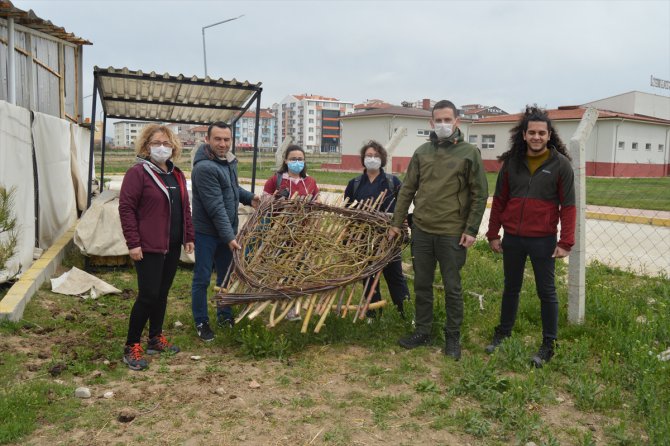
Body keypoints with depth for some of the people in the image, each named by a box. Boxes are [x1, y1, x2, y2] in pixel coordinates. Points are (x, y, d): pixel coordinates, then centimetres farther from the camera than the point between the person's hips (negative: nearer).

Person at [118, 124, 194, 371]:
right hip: (149, 246, -7)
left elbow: (185, 208, 17)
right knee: (148, 295, -6)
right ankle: (131, 347, 7)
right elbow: (126, 208, -13)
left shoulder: (176, 174, 13)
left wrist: (188, 236, 13)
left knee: (162, 294, 15)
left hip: (173, 246, 7)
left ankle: (156, 338, 29)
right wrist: (133, 243, -17)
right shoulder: (138, 172, -9)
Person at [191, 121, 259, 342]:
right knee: (202, 278, 4)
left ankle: (224, 315, 33)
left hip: (227, 230, 8)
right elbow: (216, 207, -25)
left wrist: (249, 197, 5)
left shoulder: (229, 161, 4)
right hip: (207, 232, -8)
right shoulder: (204, 167, -23)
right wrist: (229, 237, -25)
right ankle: (201, 322, 19)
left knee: (227, 275, 17)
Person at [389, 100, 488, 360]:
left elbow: (479, 194, -3)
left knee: (452, 287, 6)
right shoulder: (422, 152, 8)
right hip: (421, 230, 4)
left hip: (452, 233, -4)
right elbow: (407, 189, 11)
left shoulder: (469, 153, -3)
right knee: (422, 285, 13)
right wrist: (397, 222, 9)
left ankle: (452, 337, 22)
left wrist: (471, 229, -9)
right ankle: (422, 332, 27)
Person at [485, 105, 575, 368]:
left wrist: (566, 242, -11)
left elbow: (568, 206, -6)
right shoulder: (511, 162, 3)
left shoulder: (561, 164, -6)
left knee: (546, 292, 7)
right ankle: (503, 333, 32)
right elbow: (499, 200, 8)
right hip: (512, 239, 4)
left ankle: (548, 345, 19)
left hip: (543, 240, -3)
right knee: (511, 288, 17)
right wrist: (493, 234, 7)